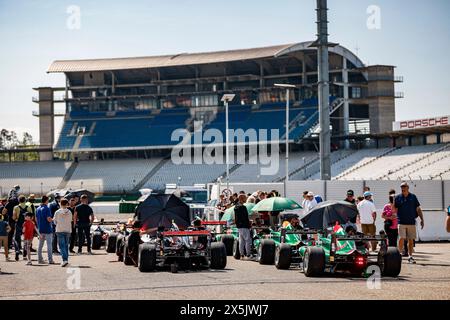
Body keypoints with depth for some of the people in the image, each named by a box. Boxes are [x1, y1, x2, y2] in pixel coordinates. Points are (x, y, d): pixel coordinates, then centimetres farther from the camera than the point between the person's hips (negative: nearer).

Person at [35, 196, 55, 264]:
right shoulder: (47, 208, -14)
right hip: (47, 229, -7)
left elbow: (36, 219, 14)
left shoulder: (38, 209, 8)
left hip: (40, 229, 7)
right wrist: (52, 220, 0)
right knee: (49, 244, -2)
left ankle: (40, 259, 13)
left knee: (40, 245, 11)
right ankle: (50, 260, -3)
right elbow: (48, 219, -20)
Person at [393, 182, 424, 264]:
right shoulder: (398, 197, 4)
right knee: (402, 239, -11)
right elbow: (394, 210, 4)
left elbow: (418, 209, 9)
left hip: (411, 222, 1)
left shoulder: (413, 197, 6)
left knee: (411, 240, 5)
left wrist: (422, 219, 5)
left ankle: (410, 256, 14)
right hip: (402, 222, -1)